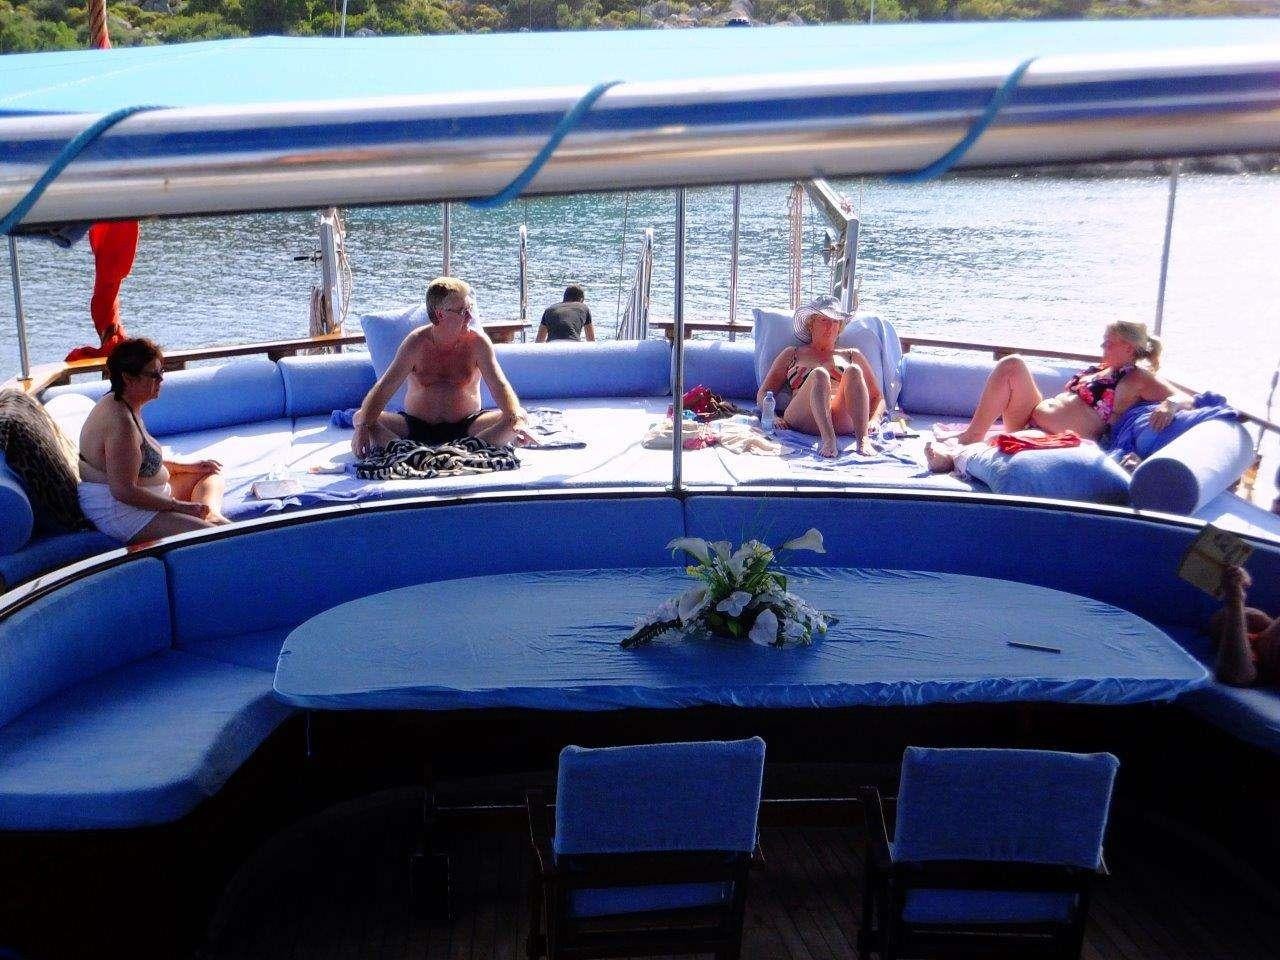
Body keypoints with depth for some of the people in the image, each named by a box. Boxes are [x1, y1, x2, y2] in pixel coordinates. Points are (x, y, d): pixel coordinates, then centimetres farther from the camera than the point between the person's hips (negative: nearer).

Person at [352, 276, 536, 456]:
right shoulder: (416, 343, -8)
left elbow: (499, 386, -13)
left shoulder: (476, 342, -7)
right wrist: (363, 426, -29)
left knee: (518, 416, -24)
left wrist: (517, 420, -33)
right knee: (360, 418, -21)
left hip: (465, 426, 0)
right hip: (416, 426, 0)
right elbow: (384, 388, -13)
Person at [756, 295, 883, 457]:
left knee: (853, 371, -28)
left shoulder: (852, 356, 33)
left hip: (844, 422, 1)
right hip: (801, 418, -1)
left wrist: (873, 422, 5)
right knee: (820, 374, -32)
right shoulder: (793, 354, 30)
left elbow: (878, 397, 27)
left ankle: (863, 440, -46)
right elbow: (763, 394, 22)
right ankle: (828, 440, -53)